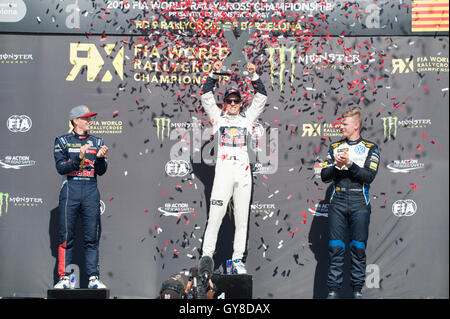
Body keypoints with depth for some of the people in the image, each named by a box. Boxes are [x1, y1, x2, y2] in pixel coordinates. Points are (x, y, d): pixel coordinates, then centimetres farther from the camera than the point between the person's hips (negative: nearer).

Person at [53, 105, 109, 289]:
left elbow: (101, 171, 8)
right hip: (70, 190, -2)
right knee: (66, 236, -2)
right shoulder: (62, 141, 8)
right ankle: (64, 278, 3)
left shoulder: (97, 142, 15)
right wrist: (79, 157, -18)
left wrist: (100, 157, -12)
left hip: (91, 191, 2)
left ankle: (93, 277, 4)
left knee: (92, 237, 1)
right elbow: (61, 167, -4)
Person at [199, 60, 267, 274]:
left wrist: (253, 76, 1)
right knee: (215, 215, -7)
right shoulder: (218, 117, 13)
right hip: (223, 170, -2)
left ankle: (238, 259, 9)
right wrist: (214, 74, -4)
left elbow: (261, 98, 12)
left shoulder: (247, 118, 17)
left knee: (242, 218, 3)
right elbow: (206, 97, 6)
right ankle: (207, 255, -2)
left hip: (244, 171, 2)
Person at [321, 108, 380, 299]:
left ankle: (357, 289, 8)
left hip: (359, 204, -2)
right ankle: (333, 290, 2)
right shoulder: (335, 147, 15)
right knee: (335, 247, -2)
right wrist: (336, 166, -11)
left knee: (358, 247, -1)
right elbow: (324, 176, 8)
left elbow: (369, 176, -7)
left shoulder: (370, 149, 7)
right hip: (337, 203, 2)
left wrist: (349, 163, -17)